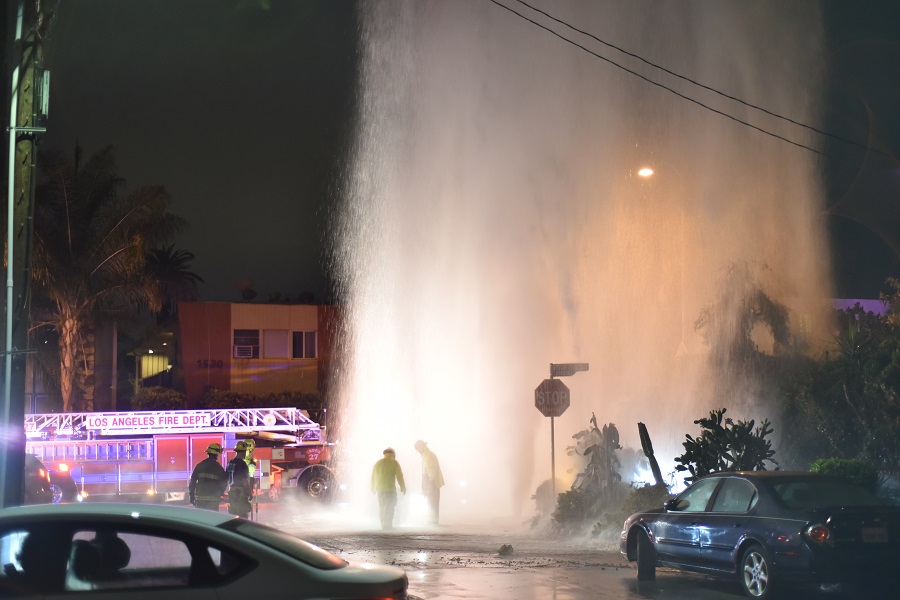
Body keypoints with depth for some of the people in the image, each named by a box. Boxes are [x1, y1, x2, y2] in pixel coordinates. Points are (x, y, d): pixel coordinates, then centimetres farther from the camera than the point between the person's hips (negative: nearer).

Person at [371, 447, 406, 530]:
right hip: (390, 489, -5)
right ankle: (388, 525, -5)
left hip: (379, 489, 5)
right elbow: (399, 476, -7)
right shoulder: (394, 463, -3)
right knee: (389, 507, -1)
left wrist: (374, 489, 29)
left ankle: (383, 525, 14)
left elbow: (373, 477, 19)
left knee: (381, 508, 13)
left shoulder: (377, 463, 13)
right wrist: (403, 487, 2)